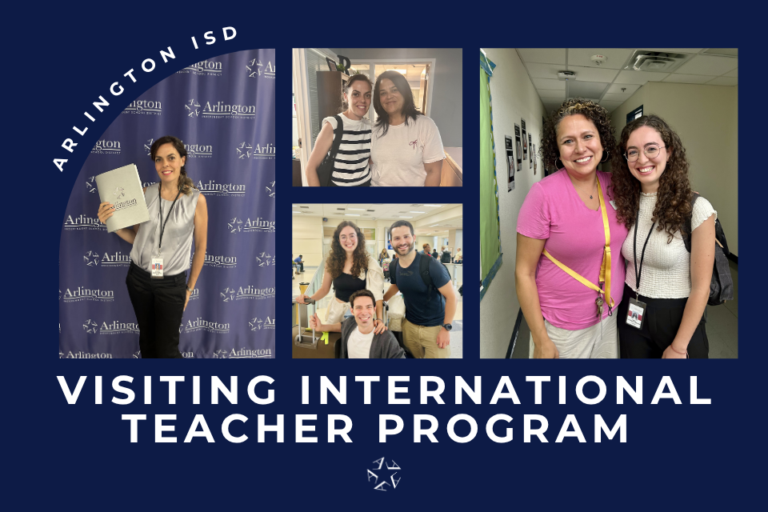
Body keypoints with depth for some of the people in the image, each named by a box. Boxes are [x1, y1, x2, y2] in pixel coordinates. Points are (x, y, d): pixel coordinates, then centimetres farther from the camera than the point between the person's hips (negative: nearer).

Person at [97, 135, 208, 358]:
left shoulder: (196, 200, -12)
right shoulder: (146, 194, -3)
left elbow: (200, 246, -3)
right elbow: (136, 237, 5)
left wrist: (190, 287, 3)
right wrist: (112, 223, -13)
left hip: (172, 283, -3)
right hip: (139, 278, 3)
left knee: (166, 350, 2)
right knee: (146, 340, 18)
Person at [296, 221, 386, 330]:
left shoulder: (369, 262, -12)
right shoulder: (333, 261, -2)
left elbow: (377, 293, -18)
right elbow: (324, 288, 8)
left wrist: (379, 319, -33)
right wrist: (310, 299, -12)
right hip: (336, 312, 3)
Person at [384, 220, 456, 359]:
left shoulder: (431, 265, -20)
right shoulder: (394, 268, -3)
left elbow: (451, 296, -16)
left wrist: (446, 328, -17)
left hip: (435, 328, -5)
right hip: (409, 325, 5)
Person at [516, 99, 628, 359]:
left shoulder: (612, 185, -3)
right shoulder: (544, 194, -18)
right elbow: (524, 273, -14)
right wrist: (541, 342, -14)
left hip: (612, 316, 5)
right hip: (563, 327, -5)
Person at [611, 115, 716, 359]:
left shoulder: (696, 208, -16)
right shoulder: (625, 204, -1)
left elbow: (700, 287, -14)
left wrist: (679, 348, -13)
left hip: (678, 316, -4)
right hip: (632, 314, 4)